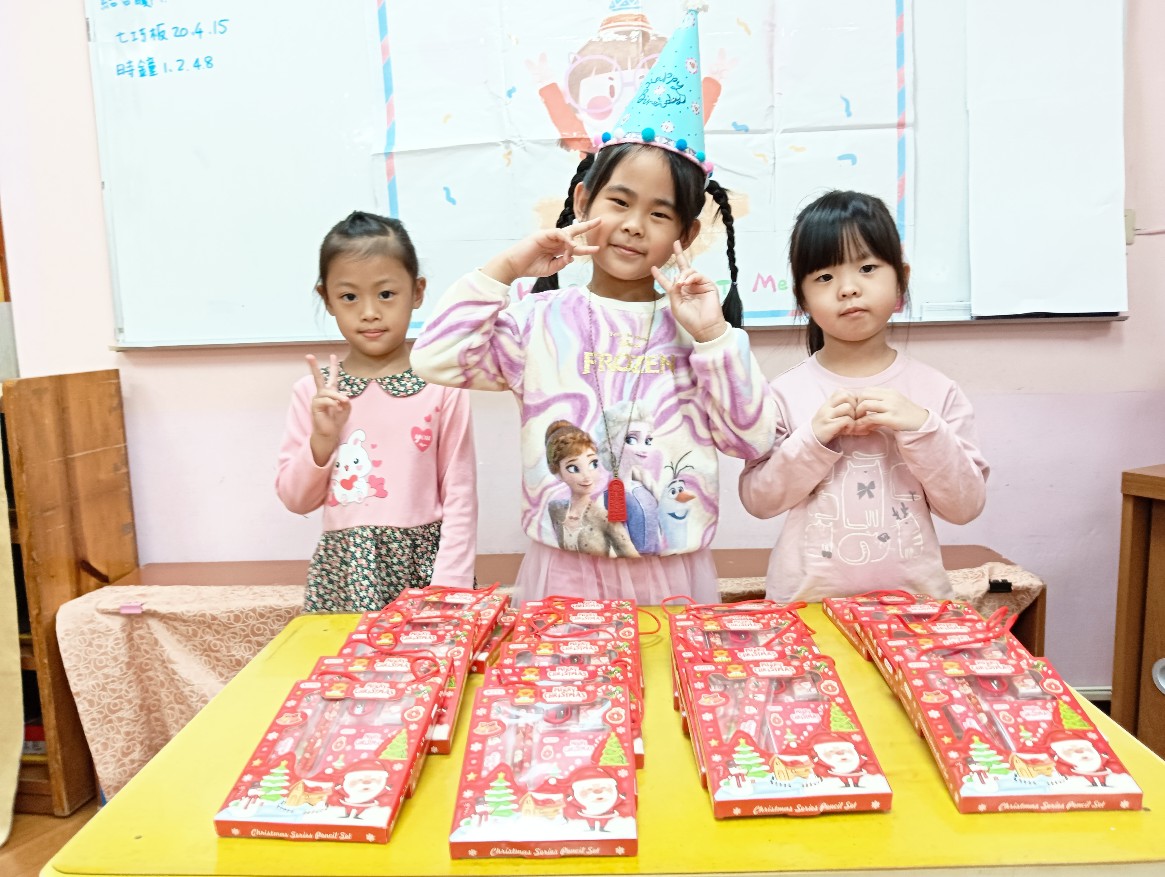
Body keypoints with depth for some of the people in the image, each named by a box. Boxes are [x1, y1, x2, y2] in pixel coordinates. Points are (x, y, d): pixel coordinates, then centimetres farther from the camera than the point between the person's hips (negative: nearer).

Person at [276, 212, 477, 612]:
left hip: (422, 564, -2)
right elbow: (296, 500, 5)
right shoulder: (313, 392, 0)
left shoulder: (442, 387, -6)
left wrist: (448, 586, -11)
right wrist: (322, 439, -11)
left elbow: (459, 497, -4)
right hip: (344, 573, 2)